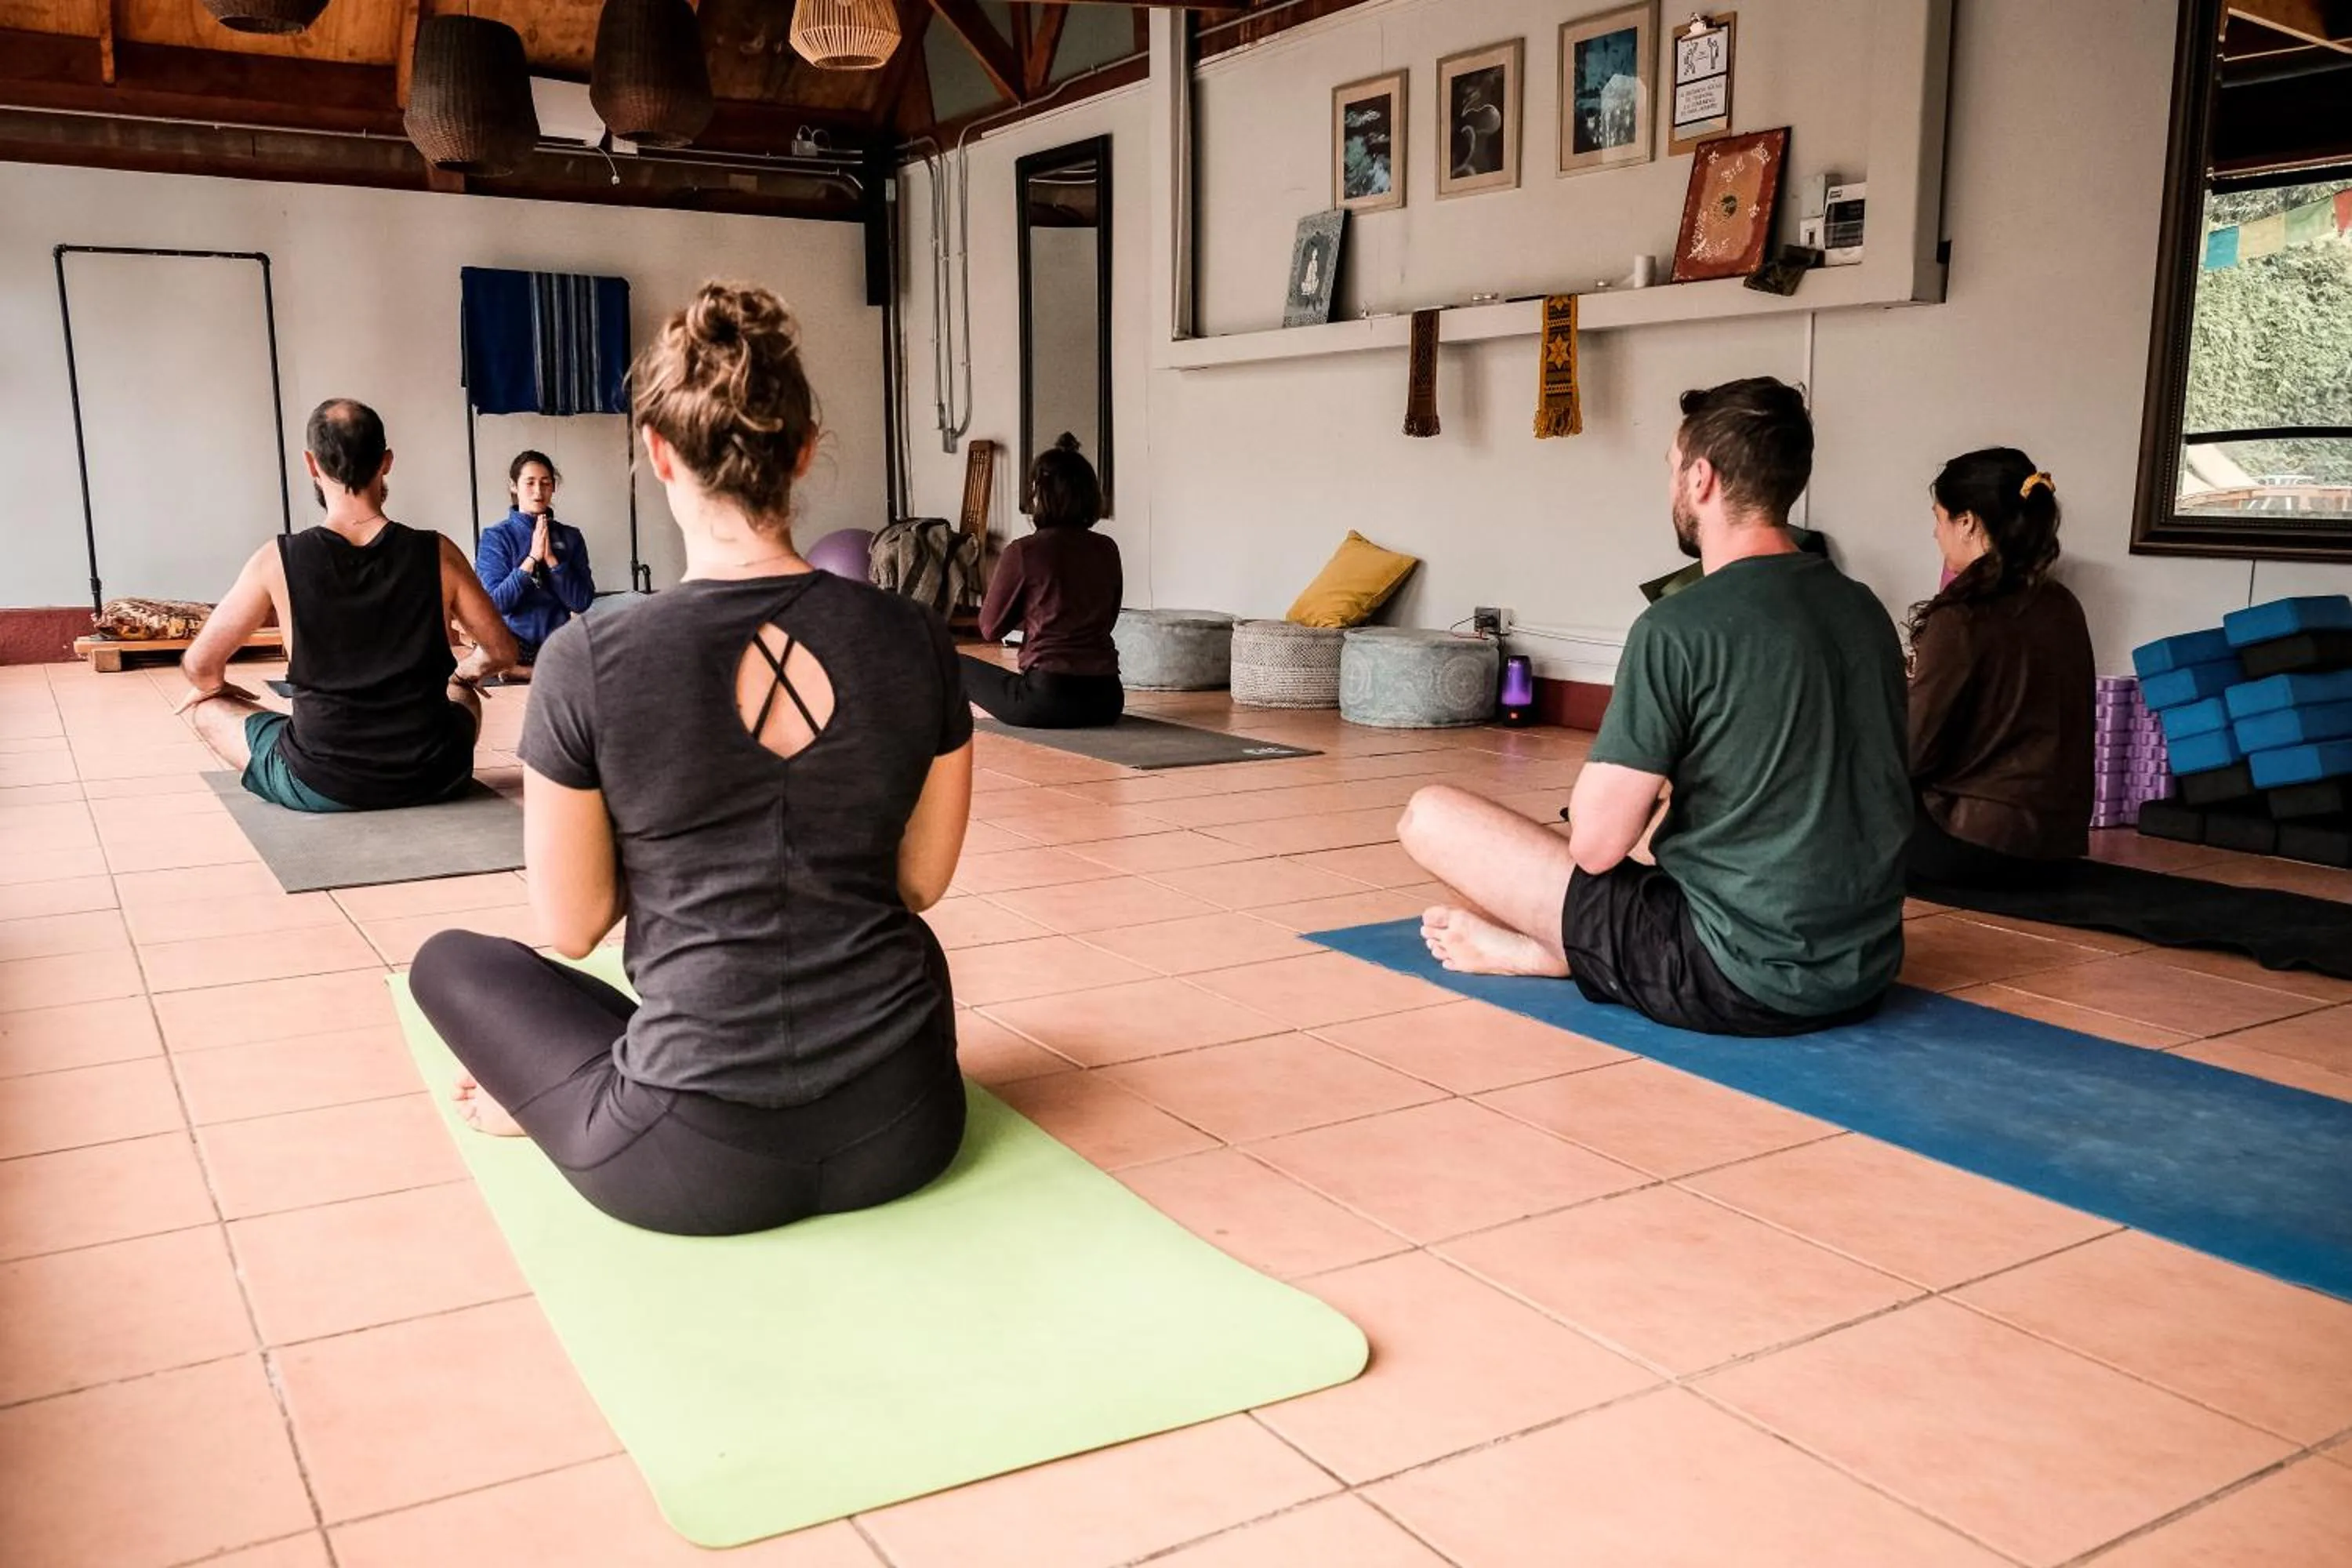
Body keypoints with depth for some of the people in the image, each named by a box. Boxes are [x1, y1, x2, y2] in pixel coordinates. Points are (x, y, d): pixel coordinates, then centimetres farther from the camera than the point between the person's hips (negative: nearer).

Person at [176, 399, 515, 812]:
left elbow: (200, 666, 0)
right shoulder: (437, 554, -9)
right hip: (434, 778, 2)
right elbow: (501, 651, 3)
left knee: (204, 704, 24)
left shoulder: (276, 561, -10)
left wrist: (214, 687, 24)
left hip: (319, 788, -2)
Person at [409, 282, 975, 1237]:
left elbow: (570, 927, -2)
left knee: (450, 962, 24)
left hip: (696, 1159, -2)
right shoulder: (913, 639, -5)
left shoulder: (588, 662, -13)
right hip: (907, 1127, 3)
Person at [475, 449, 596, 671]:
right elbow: (495, 602, -9)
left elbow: (582, 602, -2)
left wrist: (551, 559, -12)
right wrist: (532, 557, -14)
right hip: (513, 646, -2)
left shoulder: (570, 537, 5)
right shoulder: (495, 536, 0)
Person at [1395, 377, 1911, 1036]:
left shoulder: (1680, 628, -17)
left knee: (1431, 817, -1)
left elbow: (1595, 846, -15)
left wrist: (1646, 774, 6)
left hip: (1735, 979, -8)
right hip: (1864, 970, 8)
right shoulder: (1866, 610, 6)